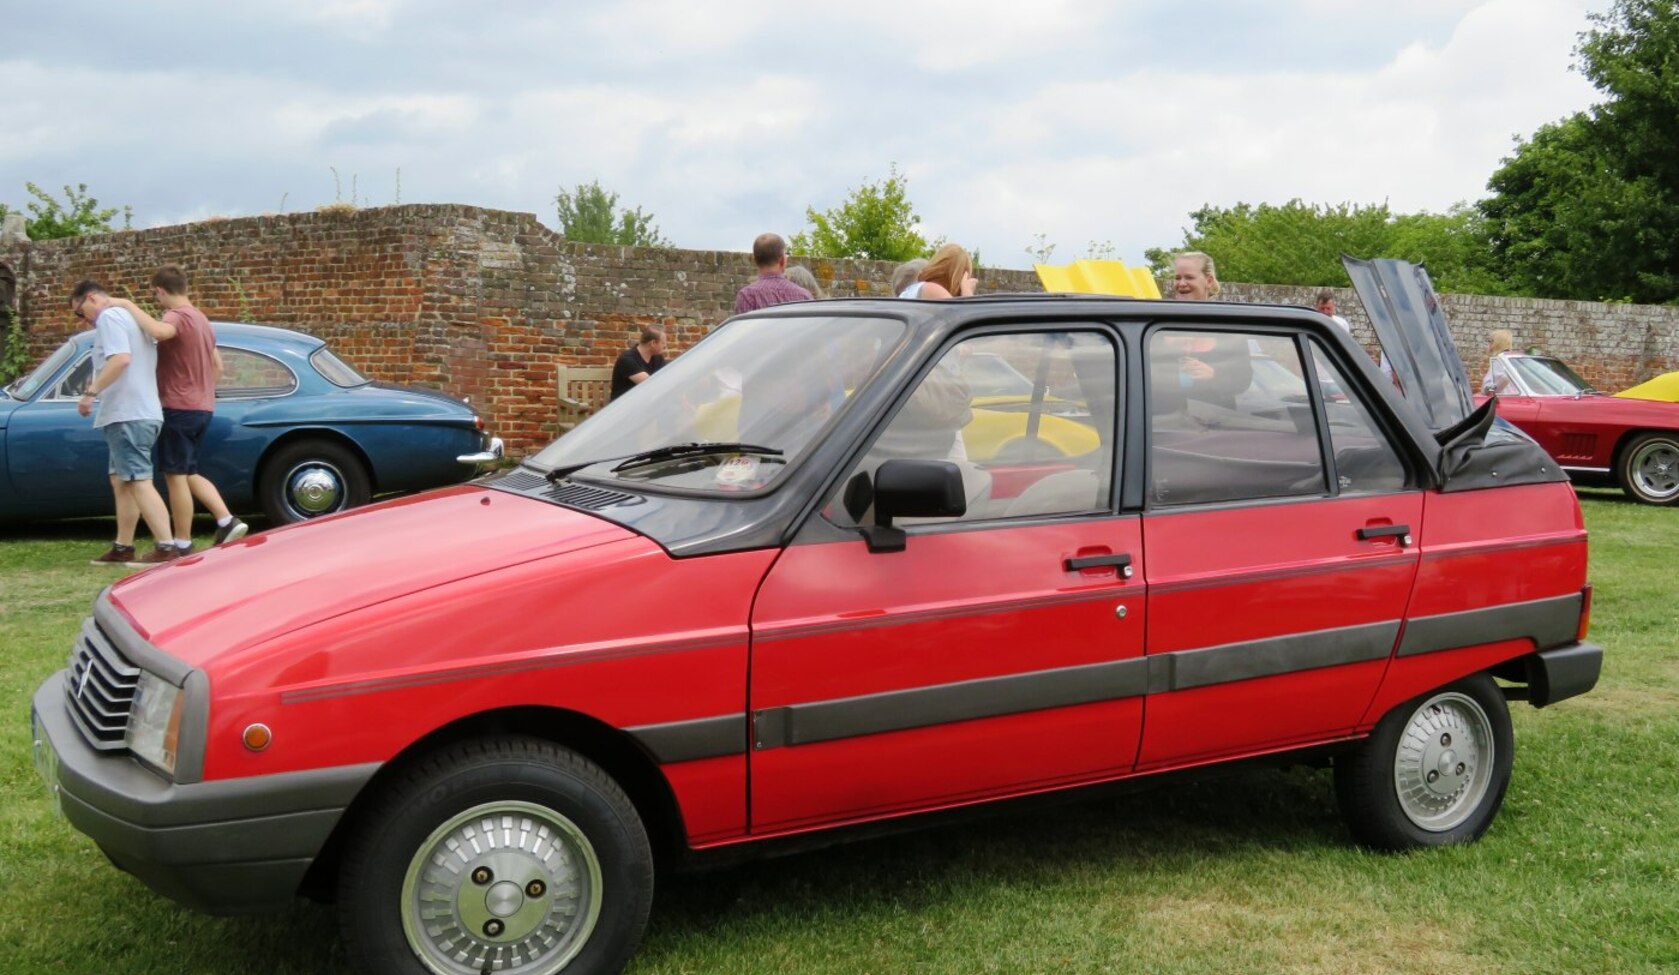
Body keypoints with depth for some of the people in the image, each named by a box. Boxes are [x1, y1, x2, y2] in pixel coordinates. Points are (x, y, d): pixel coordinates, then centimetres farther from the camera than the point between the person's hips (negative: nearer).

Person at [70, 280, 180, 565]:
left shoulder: (109, 317, -8)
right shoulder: (130, 317, 23)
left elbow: (121, 359, -23)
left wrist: (91, 392, -21)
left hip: (126, 414, -11)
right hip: (142, 411, 11)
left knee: (139, 482, -13)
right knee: (121, 481, 14)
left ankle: (167, 548, -18)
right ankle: (122, 548, 16)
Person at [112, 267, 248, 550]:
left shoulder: (177, 316, -13)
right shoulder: (201, 320, 17)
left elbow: (159, 332, -38)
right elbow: (217, 366, 22)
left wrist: (128, 305, -27)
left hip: (179, 408, -9)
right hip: (202, 408, 9)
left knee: (175, 476, -2)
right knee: (189, 474, 17)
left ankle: (182, 545, 2)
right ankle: (227, 522, 4)